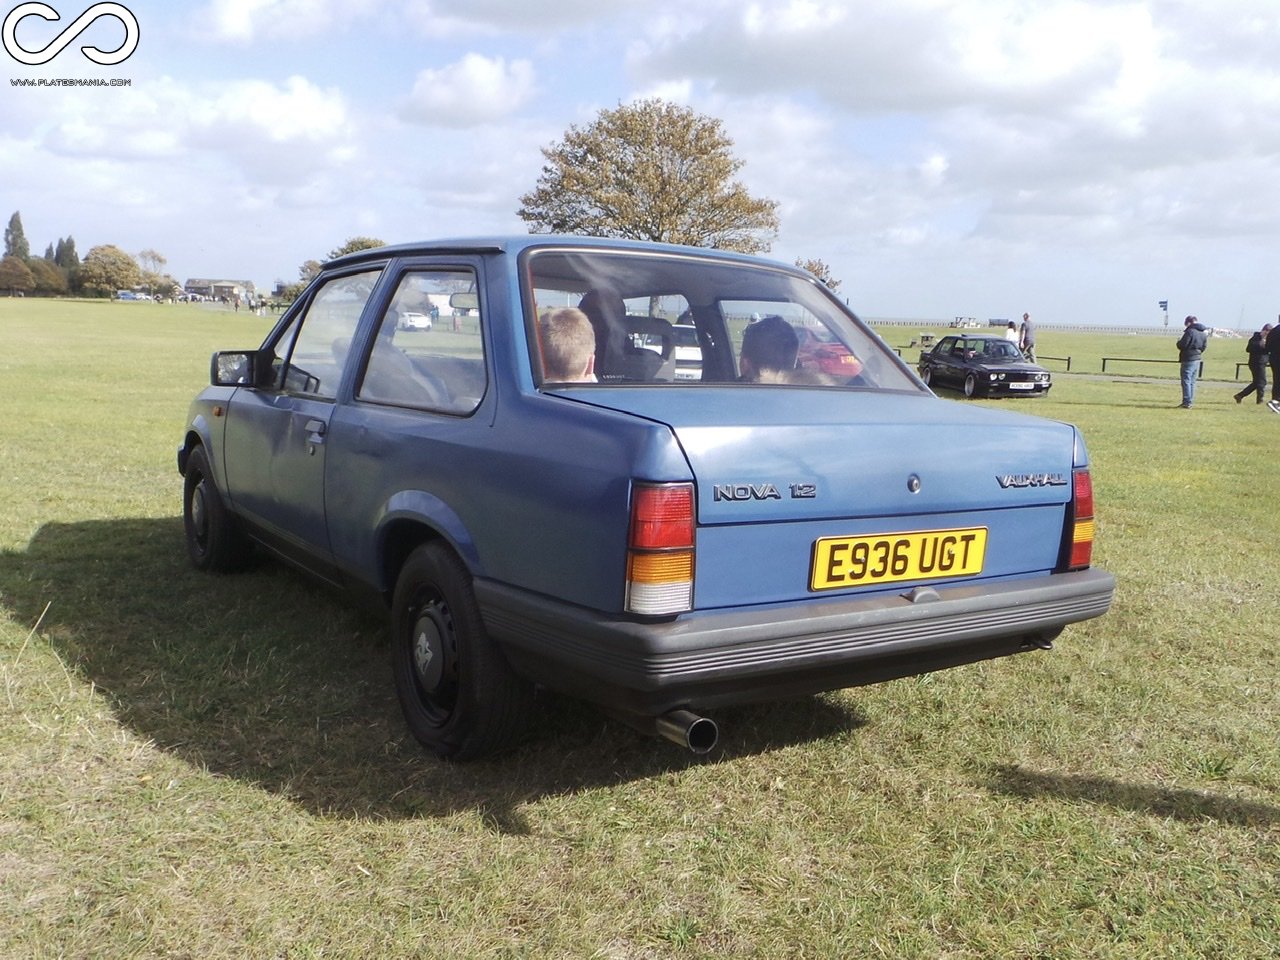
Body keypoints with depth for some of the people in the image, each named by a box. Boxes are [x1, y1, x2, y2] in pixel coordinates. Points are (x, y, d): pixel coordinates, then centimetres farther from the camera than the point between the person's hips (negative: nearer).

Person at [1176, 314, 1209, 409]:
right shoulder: (1204, 333, 10)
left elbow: (1182, 345, -17)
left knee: (1186, 381, -4)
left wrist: (1179, 341, 3)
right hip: (1198, 359, 8)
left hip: (1188, 359, -8)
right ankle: (1189, 402, 18)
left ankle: (1187, 402, -6)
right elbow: (1204, 347, 15)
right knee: (1192, 382, 14)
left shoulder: (1190, 331, -16)